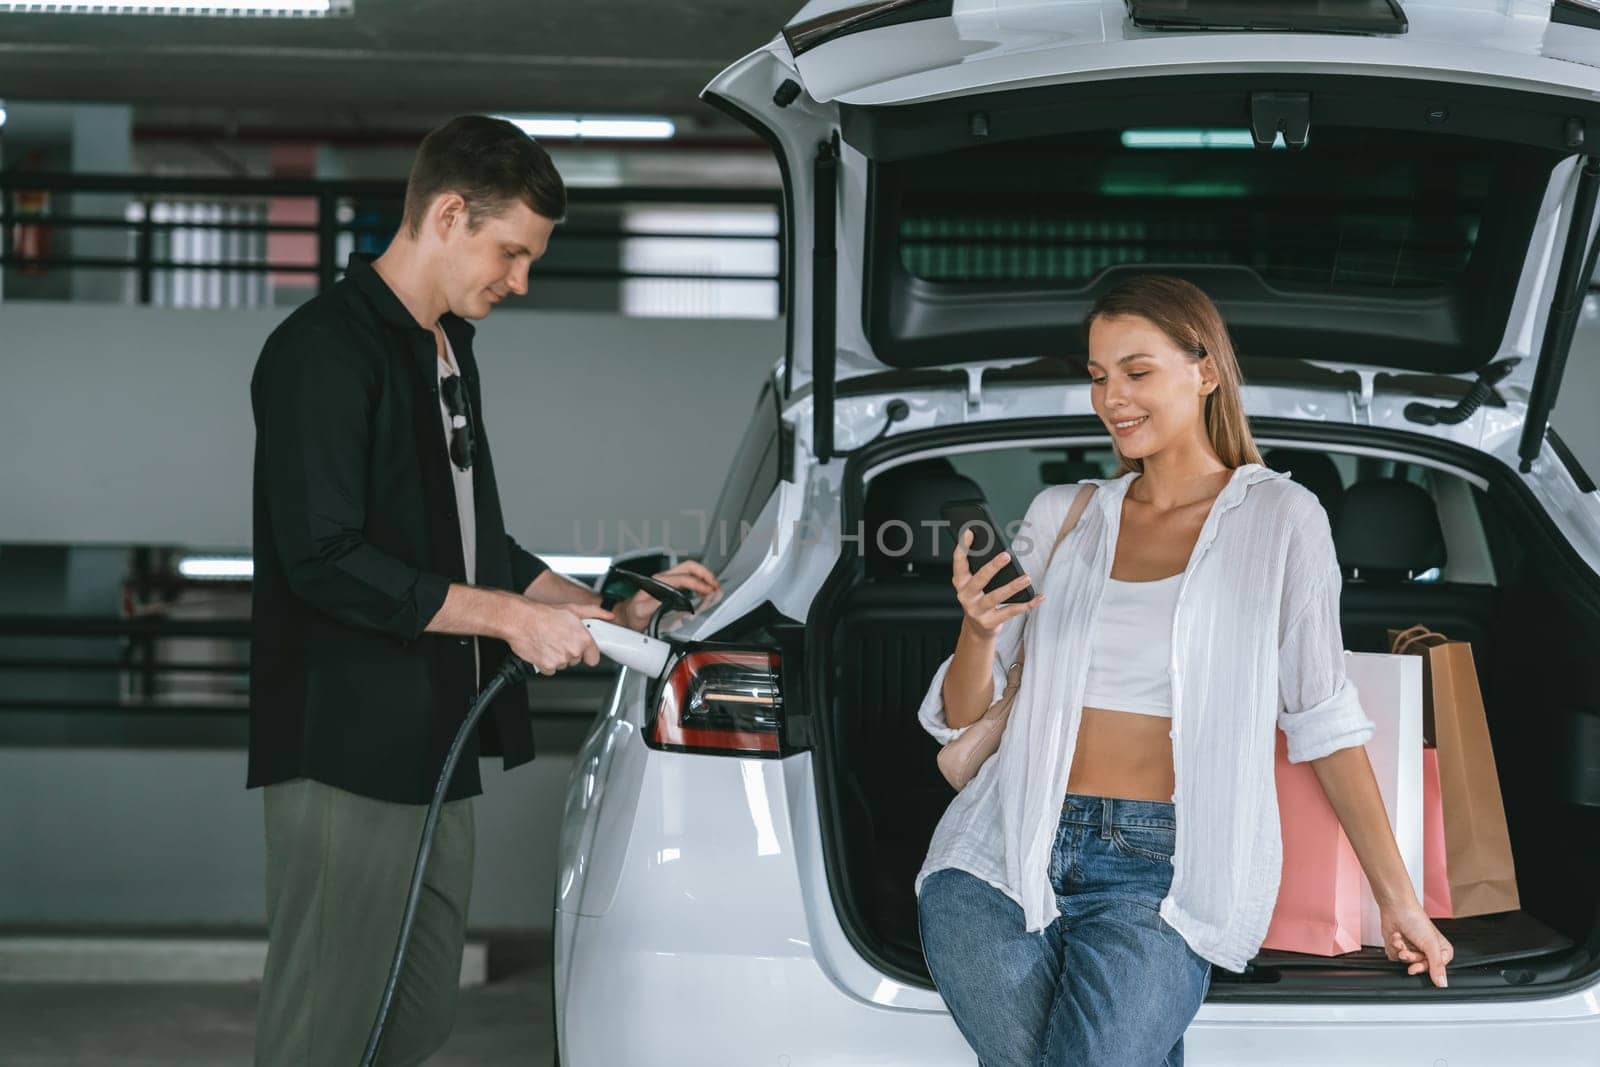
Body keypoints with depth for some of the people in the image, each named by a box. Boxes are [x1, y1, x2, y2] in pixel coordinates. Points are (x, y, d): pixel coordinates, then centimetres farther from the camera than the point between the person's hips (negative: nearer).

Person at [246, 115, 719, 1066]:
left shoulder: (451, 353, 19)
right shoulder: (325, 351, -12)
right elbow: (325, 560, -20)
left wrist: (612, 613, 14)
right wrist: (511, 617, -16)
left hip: (439, 754, 10)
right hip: (346, 760, -9)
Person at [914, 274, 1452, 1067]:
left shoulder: (1277, 519, 2)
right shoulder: (1061, 515, 11)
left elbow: (1323, 721, 4)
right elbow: (964, 718, 12)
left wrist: (1398, 899, 1)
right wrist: (978, 631, -9)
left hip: (1159, 873, -3)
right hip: (1010, 853, 3)